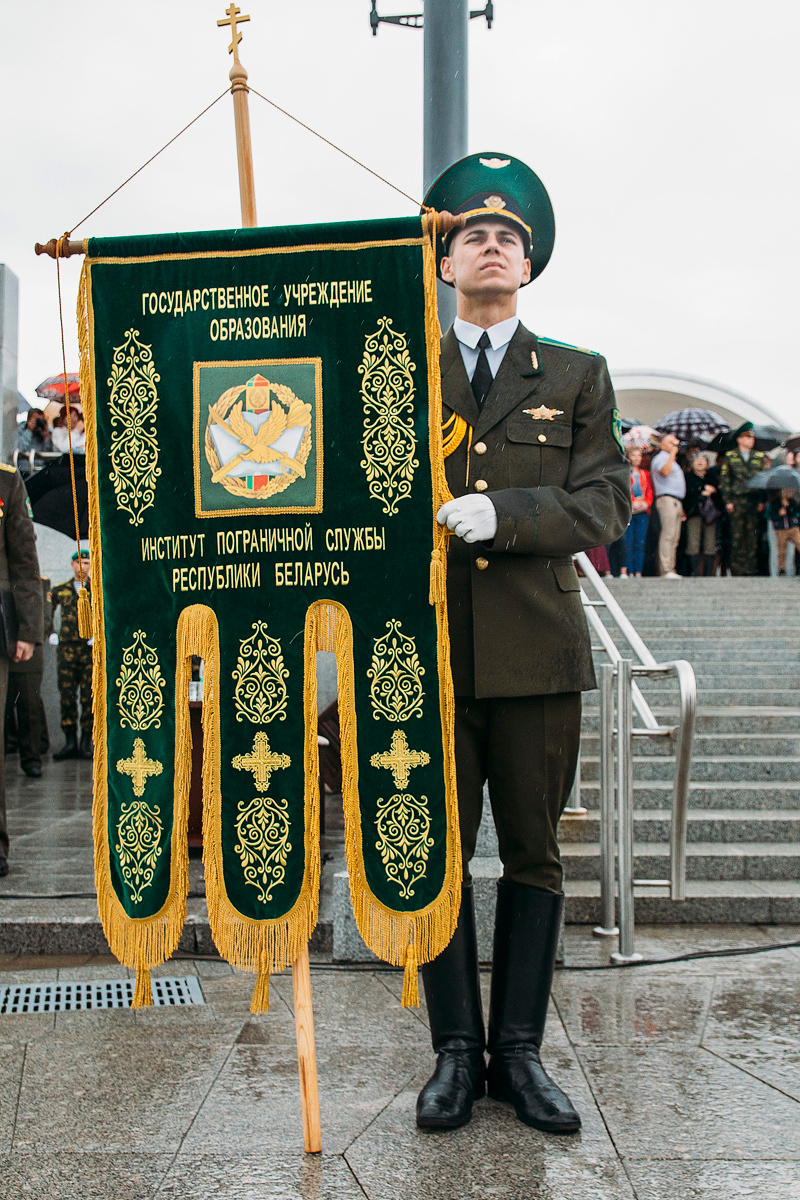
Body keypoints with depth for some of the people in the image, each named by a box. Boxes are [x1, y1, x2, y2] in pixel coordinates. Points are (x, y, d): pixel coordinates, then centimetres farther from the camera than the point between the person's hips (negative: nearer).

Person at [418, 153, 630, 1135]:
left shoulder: (577, 377, 12)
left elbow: (605, 500, 0)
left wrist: (502, 513, -16)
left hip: (536, 648, 0)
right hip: (428, 646, 0)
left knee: (533, 852, 5)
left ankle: (519, 1051, 17)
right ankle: (456, 1050, 15)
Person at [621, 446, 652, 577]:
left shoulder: (645, 474, 19)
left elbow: (649, 491, 14)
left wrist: (646, 503, -6)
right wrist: (632, 503, -15)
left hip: (643, 511, 3)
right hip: (629, 512, -3)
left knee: (640, 543, -1)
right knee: (629, 543, -7)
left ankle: (638, 572, -1)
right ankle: (629, 572, -6)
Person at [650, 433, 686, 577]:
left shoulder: (673, 462, 29)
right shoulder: (660, 458, -1)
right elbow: (665, 471, -24)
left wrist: (681, 508, 26)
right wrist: (672, 454, -14)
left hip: (676, 501, 10)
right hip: (667, 499, -10)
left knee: (674, 538, 5)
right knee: (668, 535, -16)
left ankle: (671, 570, 4)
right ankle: (666, 570, -21)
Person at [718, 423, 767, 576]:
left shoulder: (760, 457, 15)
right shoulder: (730, 457, 9)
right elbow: (724, 480, 6)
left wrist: (762, 501, 2)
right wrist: (728, 501, -4)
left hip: (755, 502, 2)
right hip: (736, 502, -2)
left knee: (753, 535, -1)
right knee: (737, 536, -5)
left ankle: (751, 568, 2)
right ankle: (737, 568, 0)